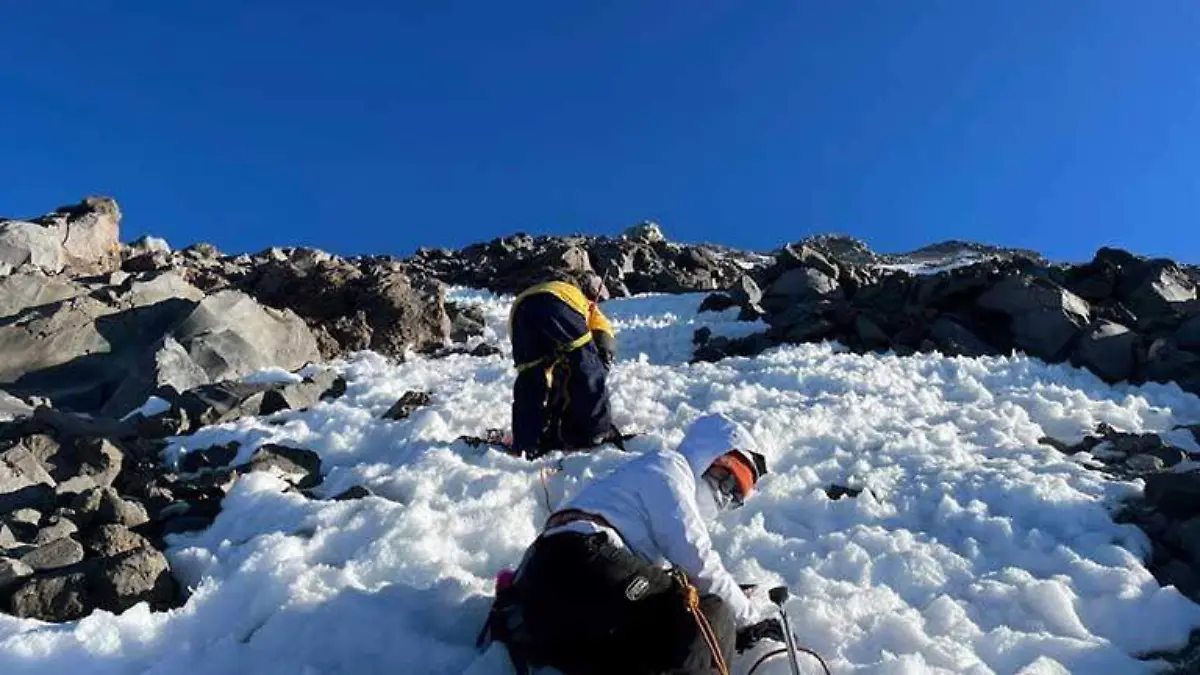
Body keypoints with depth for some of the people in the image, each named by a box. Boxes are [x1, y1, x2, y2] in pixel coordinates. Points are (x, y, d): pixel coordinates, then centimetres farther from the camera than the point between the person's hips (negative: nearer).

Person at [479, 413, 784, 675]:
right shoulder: (668, 466, 8)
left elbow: (666, 575, 22)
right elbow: (696, 563, -1)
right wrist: (748, 618, 8)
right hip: (580, 563, -10)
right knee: (710, 618, -17)